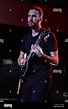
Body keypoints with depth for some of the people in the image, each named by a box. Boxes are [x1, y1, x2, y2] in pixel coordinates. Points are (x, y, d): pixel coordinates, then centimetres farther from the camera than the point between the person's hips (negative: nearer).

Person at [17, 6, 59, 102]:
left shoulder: (49, 35, -4)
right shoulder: (26, 37, 15)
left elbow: (56, 61, -7)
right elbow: (20, 57, 23)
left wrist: (42, 56, -26)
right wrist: (21, 61, -1)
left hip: (42, 78, -6)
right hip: (27, 78, 6)